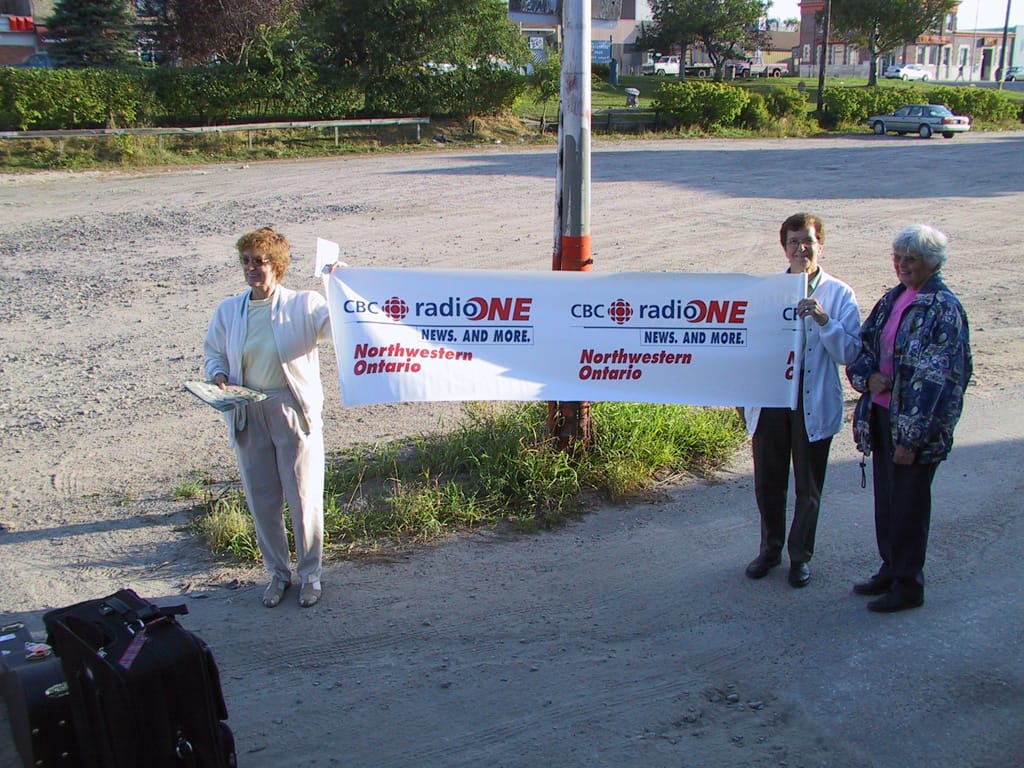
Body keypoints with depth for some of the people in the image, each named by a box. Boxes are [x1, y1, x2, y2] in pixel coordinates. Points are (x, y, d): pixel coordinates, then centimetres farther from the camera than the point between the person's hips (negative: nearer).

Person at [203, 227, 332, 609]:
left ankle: (310, 574, 23)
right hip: (248, 416, 4)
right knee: (262, 501, 12)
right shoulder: (228, 311, 7)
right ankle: (278, 572, 31)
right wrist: (218, 376, -4)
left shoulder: (303, 305, -4)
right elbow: (213, 354, 17)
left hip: (295, 412, -3)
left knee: (304, 498, 4)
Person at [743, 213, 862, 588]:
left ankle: (800, 555, 30)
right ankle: (770, 548, 33)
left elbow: (850, 352, -9)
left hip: (814, 404, -2)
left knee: (808, 487, 10)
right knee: (767, 483, 13)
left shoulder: (839, 294, -2)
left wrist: (823, 320, -23)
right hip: (769, 398, 2)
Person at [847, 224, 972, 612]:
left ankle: (908, 585, 18)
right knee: (885, 497, 17)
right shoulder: (892, 299, 9)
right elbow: (862, 346, 14)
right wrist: (867, 376, -9)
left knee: (909, 503, 4)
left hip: (915, 425, -7)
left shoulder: (943, 309, -14)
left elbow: (937, 380, -18)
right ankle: (890, 569, 33)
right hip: (882, 416, 7)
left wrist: (912, 436, -20)